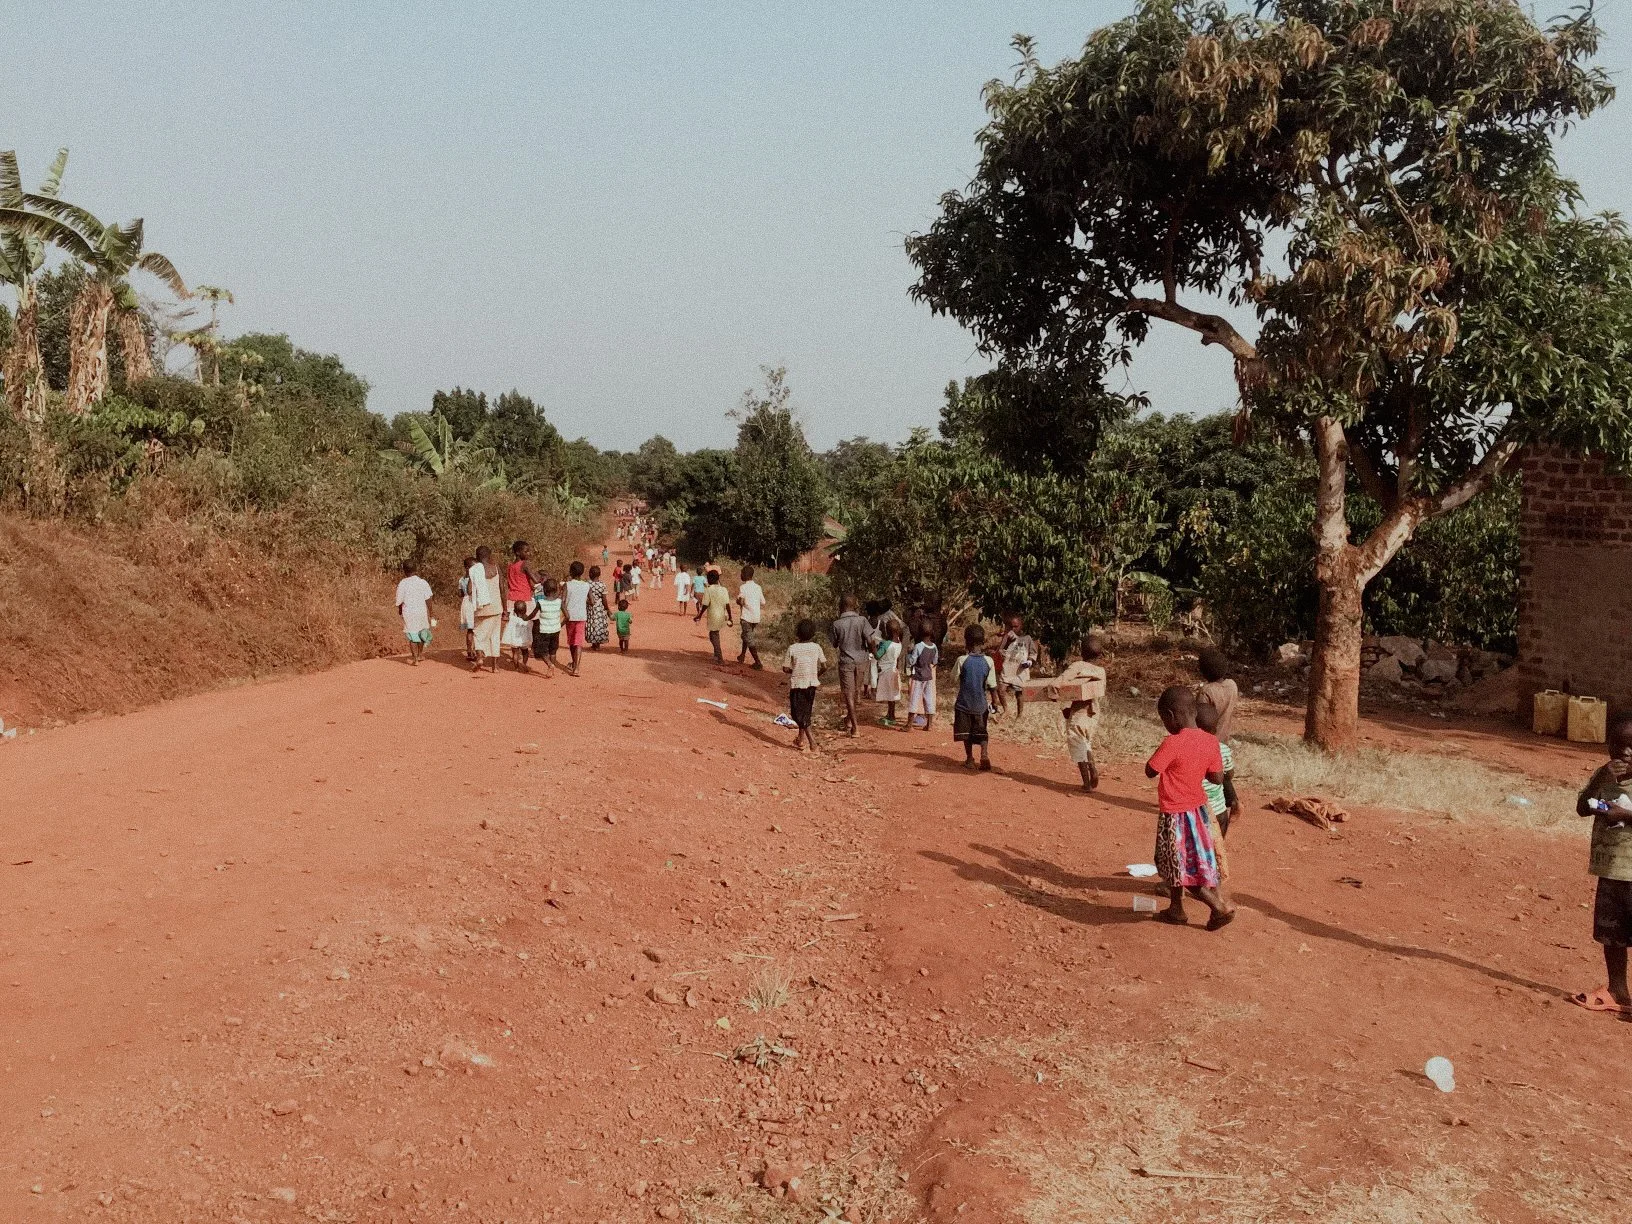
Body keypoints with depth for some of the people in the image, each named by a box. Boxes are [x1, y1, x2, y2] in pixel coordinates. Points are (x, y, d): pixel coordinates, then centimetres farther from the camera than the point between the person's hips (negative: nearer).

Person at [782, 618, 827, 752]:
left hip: (796, 683, -3)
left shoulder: (792, 649, -11)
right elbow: (824, 665, -3)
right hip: (811, 684, 3)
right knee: (806, 711, 18)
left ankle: (811, 738, -12)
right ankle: (801, 738, 27)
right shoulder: (816, 647, -4)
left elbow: (786, 668, -8)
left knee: (798, 712, 3)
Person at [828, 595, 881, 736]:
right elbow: (871, 640, -17)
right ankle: (849, 719, 34)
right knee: (855, 692, 21)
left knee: (848, 694, 3)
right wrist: (871, 651, 2)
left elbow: (834, 645, 1)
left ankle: (855, 727, -3)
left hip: (846, 662, -2)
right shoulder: (862, 620, -11)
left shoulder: (837, 624, -12)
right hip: (861, 661, 2)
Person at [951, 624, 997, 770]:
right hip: (981, 704, 2)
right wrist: (993, 703, 12)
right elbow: (992, 685, -4)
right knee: (981, 731, 11)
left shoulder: (962, 660, -14)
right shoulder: (988, 661, -8)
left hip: (964, 703, -1)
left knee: (966, 732, 12)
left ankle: (969, 759, 15)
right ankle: (984, 753, -11)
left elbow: (954, 679, -3)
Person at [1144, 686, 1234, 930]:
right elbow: (1218, 778, 0)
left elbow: (1150, 771, -16)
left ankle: (1222, 907, 4)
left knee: (1183, 870, 6)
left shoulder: (1172, 744, -25)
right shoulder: (1210, 741, -6)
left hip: (1175, 816, -7)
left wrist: (1162, 752, -3)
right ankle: (1176, 909, 33)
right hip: (1199, 809, 7)